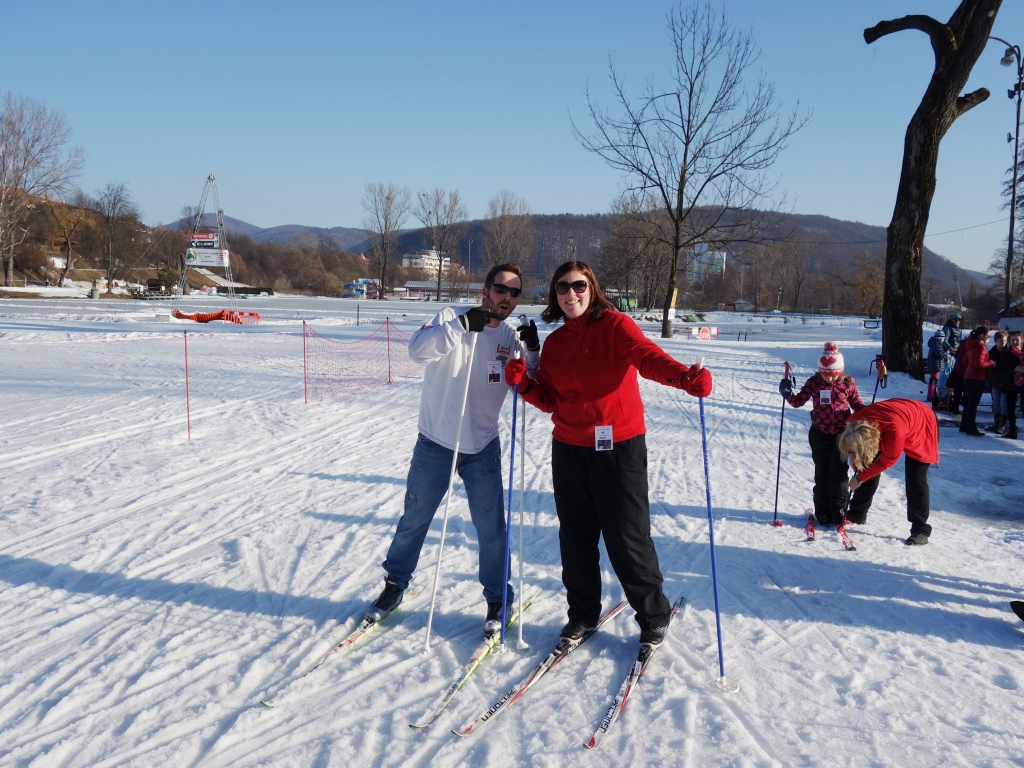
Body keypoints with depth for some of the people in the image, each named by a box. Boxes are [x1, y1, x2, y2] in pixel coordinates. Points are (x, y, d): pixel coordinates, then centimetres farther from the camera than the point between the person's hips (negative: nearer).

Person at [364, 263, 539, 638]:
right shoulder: (451, 317, -9)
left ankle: (497, 599, 24)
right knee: (414, 519, 11)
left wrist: (533, 353, -15)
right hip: (435, 443, -2)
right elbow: (418, 348, -27)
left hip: (483, 448, 2)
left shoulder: (509, 337, 2)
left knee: (491, 526, 6)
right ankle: (395, 585, 31)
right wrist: (463, 324, -39)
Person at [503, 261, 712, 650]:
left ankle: (654, 616, 20)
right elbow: (549, 400, 10)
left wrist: (685, 376, -43)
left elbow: (647, 356, -24)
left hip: (619, 447, -5)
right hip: (569, 449, 5)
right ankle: (582, 614, 30)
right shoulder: (554, 343, 10)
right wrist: (524, 384, -10)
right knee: (576, 537, 12)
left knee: (627, 538, 0)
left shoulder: (616, 325, -6)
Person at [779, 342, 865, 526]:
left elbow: (856, 403, 9)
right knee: (821, 473, 7)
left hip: (841, 433, 0)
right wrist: (788, 394, -15)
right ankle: (822, 511, 16)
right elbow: (799, 401, 4)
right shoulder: (814, 382, -5)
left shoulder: (847, 383, -5)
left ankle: (838, 510, 13)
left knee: (838, 472, 2)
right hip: (819, 434, 1)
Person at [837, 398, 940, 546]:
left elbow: (887, 461, -28)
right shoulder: (854, 422, -29)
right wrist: (854, 459, -14)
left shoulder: (895, 432, -47)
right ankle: (856, 513, 17)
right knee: (869, 468, 3)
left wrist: (859, 478, -20)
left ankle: (920, 530, -4)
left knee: (915, 480, -12)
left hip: (922, 424, -6)